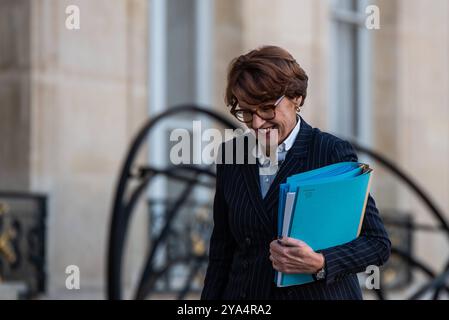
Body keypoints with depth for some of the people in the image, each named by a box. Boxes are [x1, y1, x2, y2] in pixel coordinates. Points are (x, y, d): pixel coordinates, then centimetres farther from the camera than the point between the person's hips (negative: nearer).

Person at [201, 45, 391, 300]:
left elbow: (378, 243, -8)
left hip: (321, 293, -4)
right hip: (245, 294, 4)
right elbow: (221, 250, 10)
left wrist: (320, 264, -22)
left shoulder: (333, 152, -7)